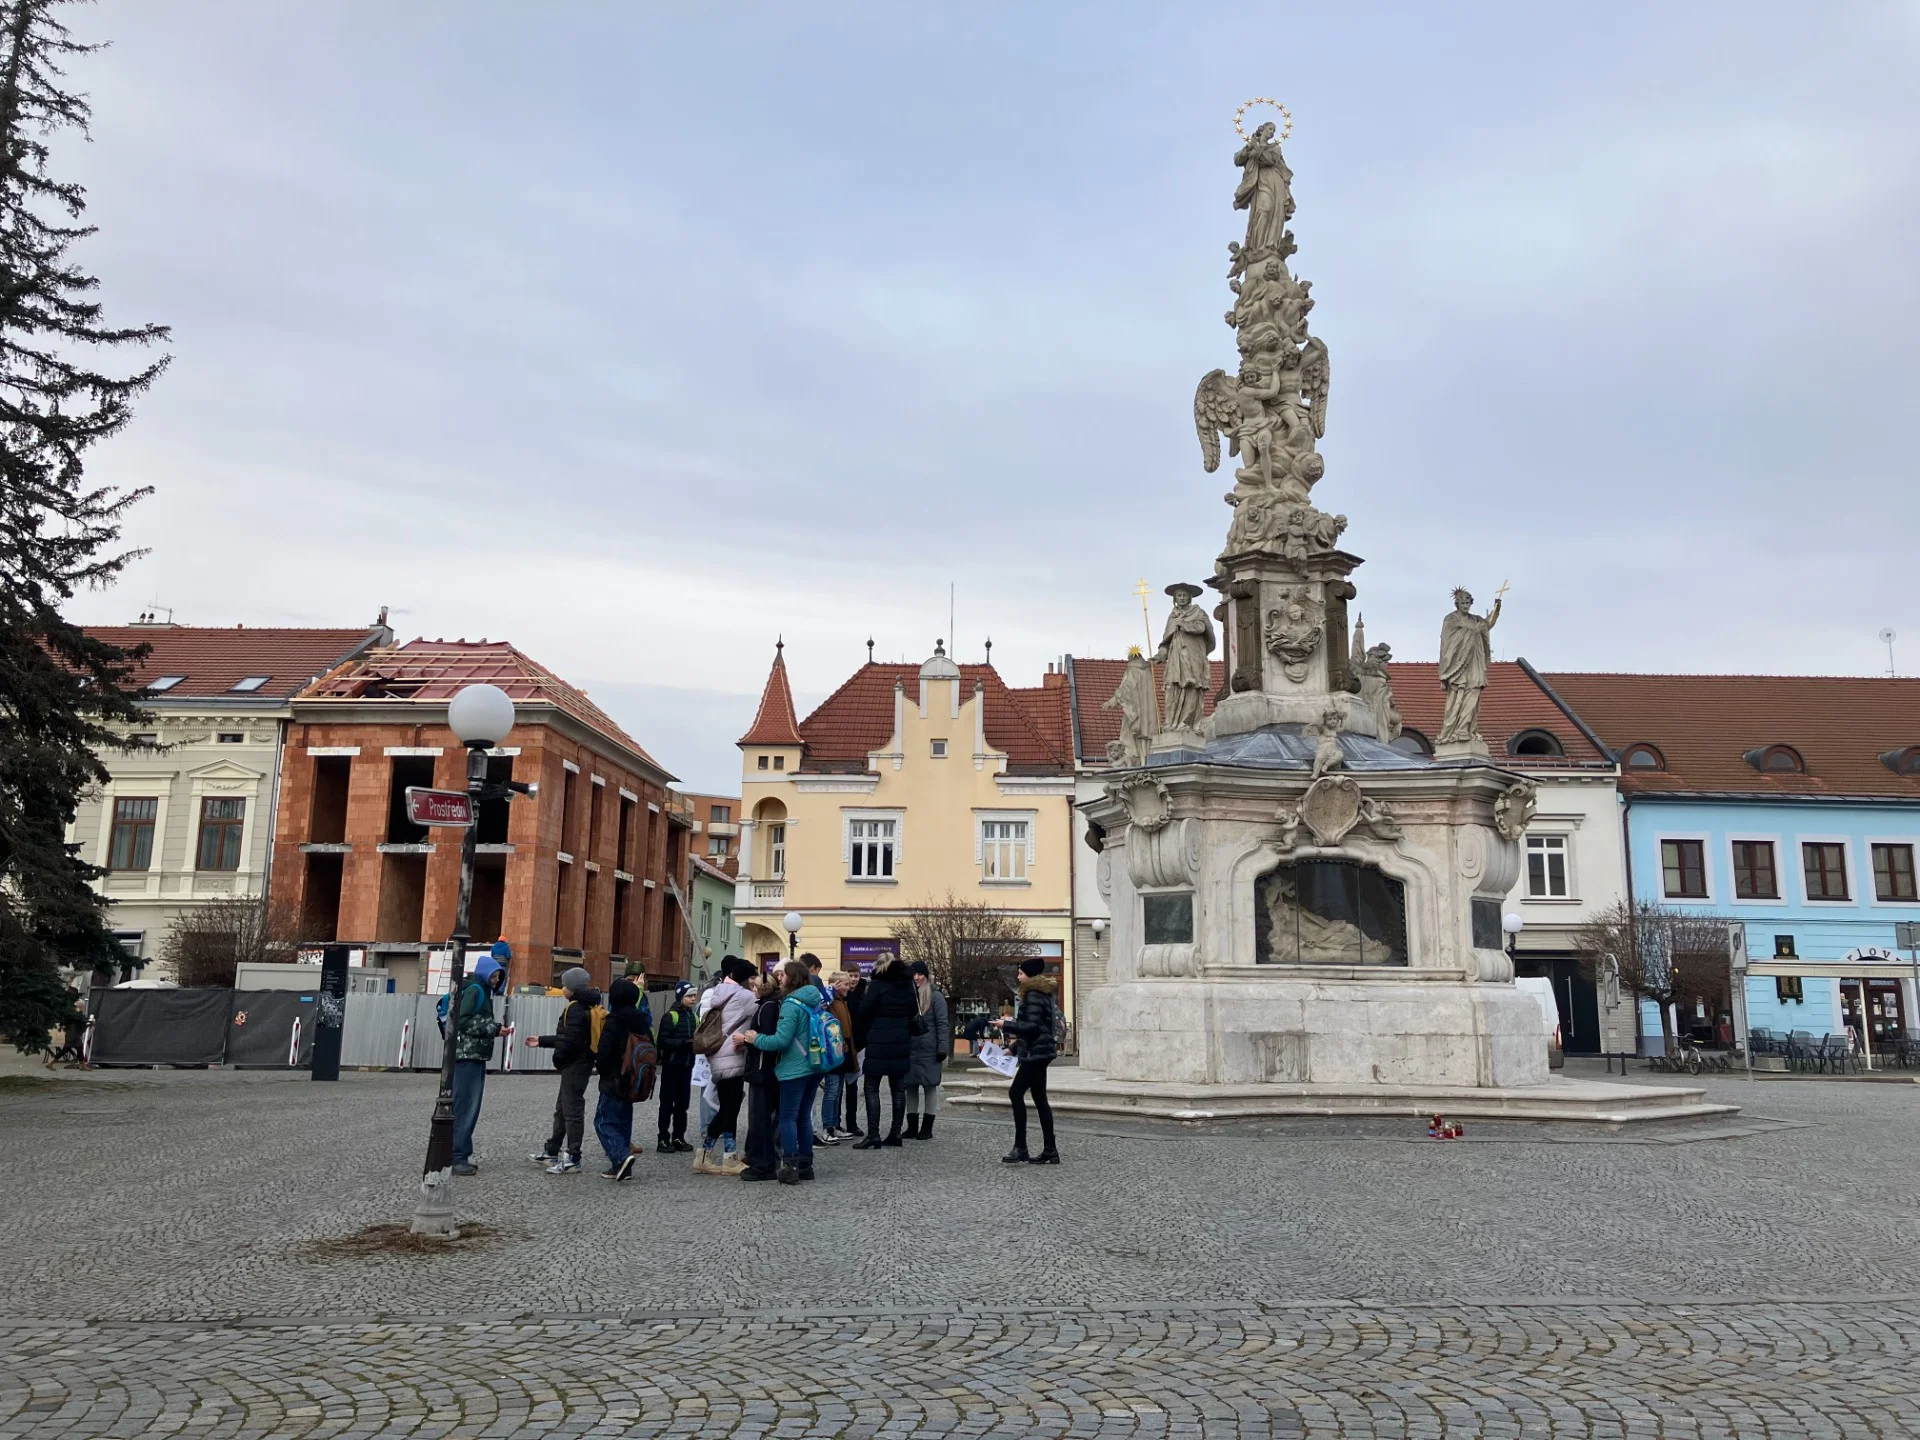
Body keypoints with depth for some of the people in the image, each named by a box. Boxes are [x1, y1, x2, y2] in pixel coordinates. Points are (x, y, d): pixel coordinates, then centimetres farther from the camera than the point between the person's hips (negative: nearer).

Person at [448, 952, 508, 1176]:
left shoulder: (484, 992, 20)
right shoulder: (473, 990, -8)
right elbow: (464, 1021, -16)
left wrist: (495, 1029, 5)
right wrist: (492, 1028, -14)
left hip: (477, 1056, 10)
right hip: (467, 1055, -10)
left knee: (471, 1108, 11)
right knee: (464, 1107, -9)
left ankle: (461, 1156, 15)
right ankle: (456, 1157, -7)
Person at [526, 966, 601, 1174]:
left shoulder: (576, 1009, -18)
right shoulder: (586, 1006, 13)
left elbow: (570, 1041, -24)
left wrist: (558, 1058, -7)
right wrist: (541, 1041, 22)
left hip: (574, 1065, -10)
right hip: (579, 1065, 10)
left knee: (572, 1110, -5)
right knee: (562, 1109, 18)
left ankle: (572, 1159, 0)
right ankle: (551, 1153, 28)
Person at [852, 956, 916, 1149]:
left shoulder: (877, 984, -10)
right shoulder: (907, 985, 7)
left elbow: (865, 1011, -13)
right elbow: (914, 1012, 12)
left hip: (878, 1043, -6)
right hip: (901, 1043, 6)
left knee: (872, 1088, -2)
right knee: (897, 1088, 10)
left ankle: (873, 1135, -9)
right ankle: (895, 1133, 12)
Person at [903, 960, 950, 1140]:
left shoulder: (935, 997, -4)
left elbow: (942, 1024, -8)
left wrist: (942, 1049, -15)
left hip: (929, 1050, -5)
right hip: (909, 1050, 5)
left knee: (930, 1086, 2)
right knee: (910, 1087, 8)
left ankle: (927, 1127, 8)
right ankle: (912, 1126, 16)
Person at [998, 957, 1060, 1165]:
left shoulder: (1033, 996, -14)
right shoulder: (1043, 994, 17)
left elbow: (1032, 1026, -22)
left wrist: (1007, 1026, -13)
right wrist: (1015, 1047, 23)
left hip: (1035, 1053, -10)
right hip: (1038, 1053, 10)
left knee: (1016, 1093, -10)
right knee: (1040, 1099, 10)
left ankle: (1020, 1148, -10)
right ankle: (1049, 1150, 12)